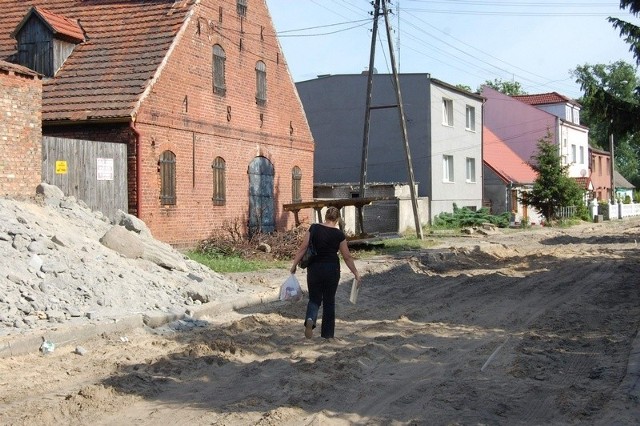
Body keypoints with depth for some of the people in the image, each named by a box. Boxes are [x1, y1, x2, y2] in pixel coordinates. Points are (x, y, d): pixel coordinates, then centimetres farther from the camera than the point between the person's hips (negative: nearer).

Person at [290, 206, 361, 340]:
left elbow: (303, 248, -7)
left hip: (314, 269, 1)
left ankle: (310, 319, -18)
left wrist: (294, 264, 0)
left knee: (314, 299, 12)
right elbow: (347, 257, -1)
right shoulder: (339, 234, -4)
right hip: (332, 269, -1)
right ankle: (327, 334, 16)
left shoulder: (314, 228, -3)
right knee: (329, 301, 12)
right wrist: (356, 273, 8)